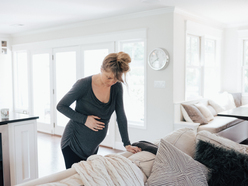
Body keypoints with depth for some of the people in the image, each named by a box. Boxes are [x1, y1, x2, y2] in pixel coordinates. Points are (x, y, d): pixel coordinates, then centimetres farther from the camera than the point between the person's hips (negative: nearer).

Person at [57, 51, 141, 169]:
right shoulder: (84, 84, -18)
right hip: (74, 143, -4)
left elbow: (121, 116, 0)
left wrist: (127, 144, -3)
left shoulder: (117, 87, -5)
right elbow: (61, 106, -9)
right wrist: (84, 119, -20)